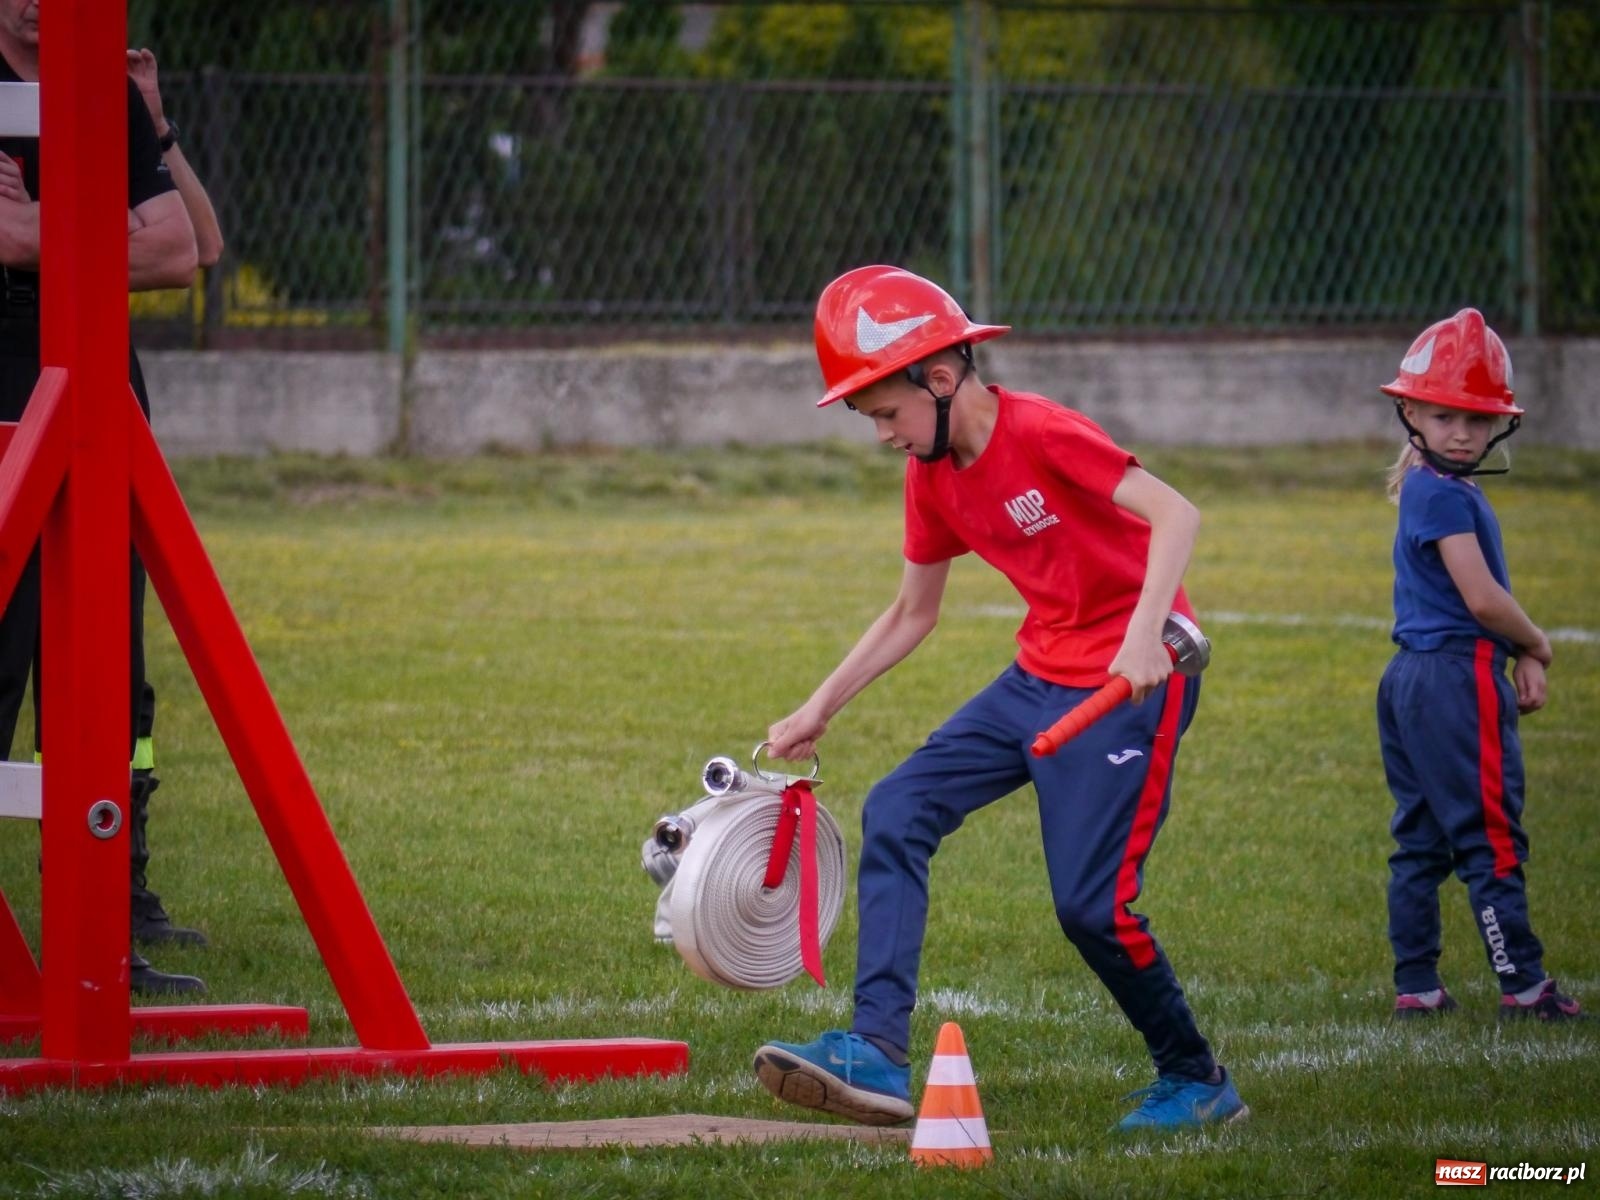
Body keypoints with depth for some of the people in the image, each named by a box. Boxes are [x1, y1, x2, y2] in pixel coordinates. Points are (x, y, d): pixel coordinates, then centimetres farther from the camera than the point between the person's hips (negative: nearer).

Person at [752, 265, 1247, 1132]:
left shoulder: (1041, 435, -19)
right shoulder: (932, 476, 7)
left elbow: (1175, 514, -29)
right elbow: (910, 617, 19)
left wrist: (1145, 634, -42)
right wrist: (817, 712, 15)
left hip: (1133, 676, -9)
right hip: (1040, 677, 9)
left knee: (1091, 903, -11)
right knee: (897, 811, -3)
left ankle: (1197, 1082, 11)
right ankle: (876, 1053, -10)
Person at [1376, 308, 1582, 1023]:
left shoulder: (1452, 490, 16)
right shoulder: (1443, 495, -15)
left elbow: (1479, 596, 16)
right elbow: (1482, 597, -20)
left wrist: (1522, 658, 2)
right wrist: (1537, 647, -2)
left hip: (1416, 680, 10)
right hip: (1457, 677, -10)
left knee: (1422, 841, 10)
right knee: (1490, 837, -5)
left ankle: (1415, 986, 13)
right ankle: (1522, 985, -2)